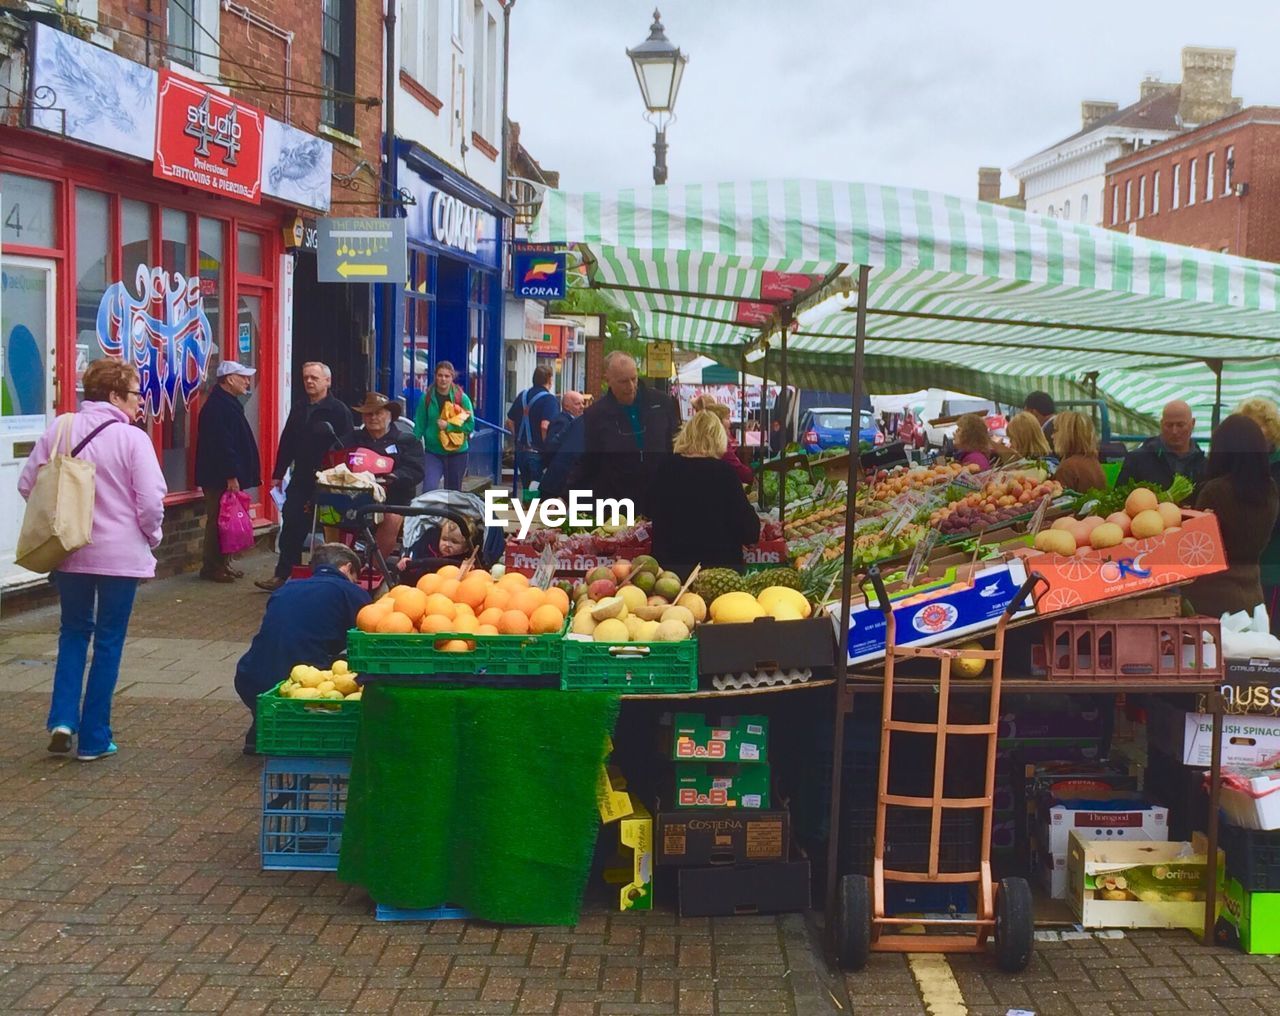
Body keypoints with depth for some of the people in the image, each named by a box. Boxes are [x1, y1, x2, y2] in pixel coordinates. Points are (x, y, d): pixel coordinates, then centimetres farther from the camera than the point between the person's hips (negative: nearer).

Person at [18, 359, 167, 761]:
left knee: (73, 631, 22)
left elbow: (27, 485, 5)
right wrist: (151, 538, 3)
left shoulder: (59, 429, 0)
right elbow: (151, 501, -16)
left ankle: (63, 718, 6)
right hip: (121, 554, -4)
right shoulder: (132, 438, -13)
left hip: (69, 551, 4)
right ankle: (94, 739, 12)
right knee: (108, 640, 8)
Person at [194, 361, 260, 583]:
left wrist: (235, 475, 18)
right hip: (220, 477, -10)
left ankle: (222, 563, 21)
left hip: (226, 476, 10)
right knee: (218, 521, -5)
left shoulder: (228, 403, 17)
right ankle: (212, 567, 1)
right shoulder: (217, 406, -17)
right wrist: (231, 476, -23)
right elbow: (222, 444, -23)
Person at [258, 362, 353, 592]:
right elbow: (287, 442, 15)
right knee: (291, 526, 0)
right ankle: (282, 575, 4)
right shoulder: (298, 409, 12)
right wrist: (278, 474, 13)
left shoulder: (339, 410, -7)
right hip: (300, 478, 6)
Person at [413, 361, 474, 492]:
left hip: (457, 452, 1)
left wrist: (448, 426, -18)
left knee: (453, 492, 13)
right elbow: (419, 426, 1)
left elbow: (470, 425, -5)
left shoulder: (462, 398, -4)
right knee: (429, 489, -18)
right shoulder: (426, 398, -3)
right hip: (433, 452, -1)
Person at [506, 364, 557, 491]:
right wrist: (548, 448, -12)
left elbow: (510, 422, 14)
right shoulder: (548, 399, -13)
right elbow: (545, 426, -24)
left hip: (521, 451, 7)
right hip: (538, 452, -7)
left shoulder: (522, 395, 9)